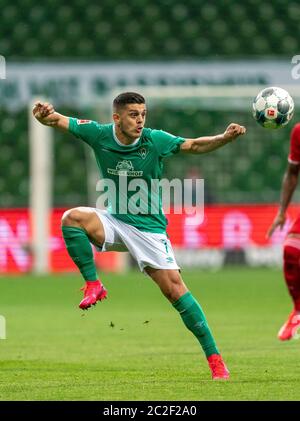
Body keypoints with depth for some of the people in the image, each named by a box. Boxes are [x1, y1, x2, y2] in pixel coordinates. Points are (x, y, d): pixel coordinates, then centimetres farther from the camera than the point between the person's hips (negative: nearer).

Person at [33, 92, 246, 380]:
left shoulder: (155, 140, -13)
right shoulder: (99, 134, -9)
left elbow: (194, 146, -7)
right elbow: (57, 121, -6)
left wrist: (225, 138, -24)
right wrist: (45, 114, -30)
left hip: (148, 227, -2)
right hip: (114, 221, 2)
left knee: (174, 288, -11)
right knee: (72, 218, -27)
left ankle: (213, 356, -4)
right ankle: (93, 285, -14)